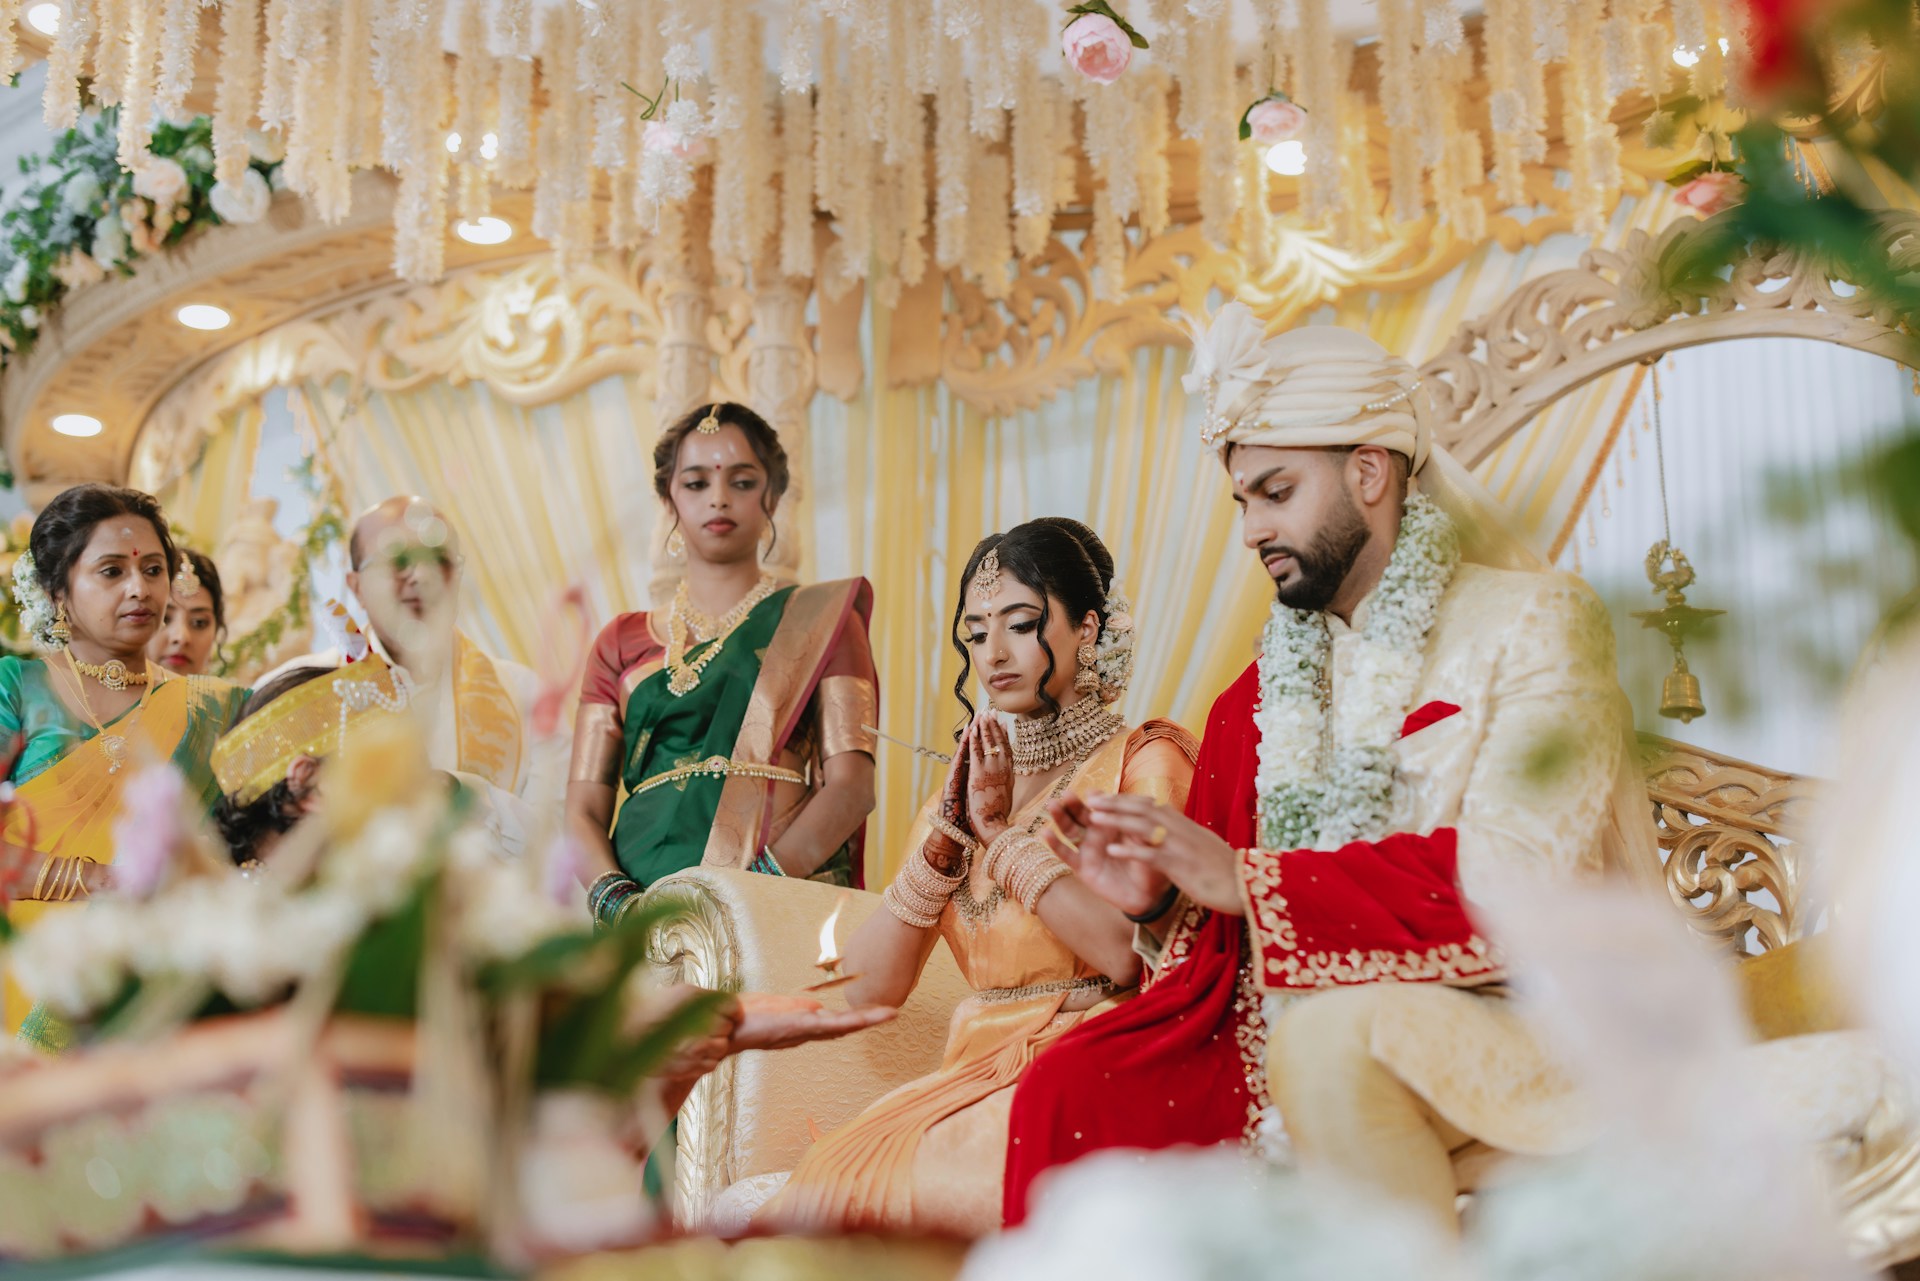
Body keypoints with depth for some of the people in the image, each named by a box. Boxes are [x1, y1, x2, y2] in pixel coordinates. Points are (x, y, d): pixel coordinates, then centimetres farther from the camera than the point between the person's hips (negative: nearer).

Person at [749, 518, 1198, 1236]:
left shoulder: (1145, 761, 2)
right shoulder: (966, 788, 19)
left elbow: (1132, 953, -17)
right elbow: (868, 991, 9)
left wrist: (1005, 834, -6)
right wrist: (944, 840, -3)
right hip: (974, 1079, 5)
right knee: (812, 1199, -24)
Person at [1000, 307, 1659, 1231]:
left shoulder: (1533, 626, -2)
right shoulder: (1272, 686, 15)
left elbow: (1519, 886, -17)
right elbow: (1230, 937, 17)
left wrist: (1247, 880, -18)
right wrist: (1160, 899, -7)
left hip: (1517, 1021, -5)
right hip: (1299, 1035, 5)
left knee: (1325, 1041, -35)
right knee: (1067, 1094, -17)